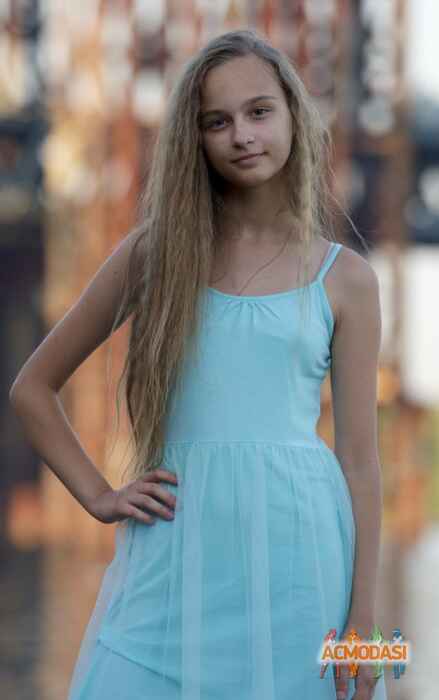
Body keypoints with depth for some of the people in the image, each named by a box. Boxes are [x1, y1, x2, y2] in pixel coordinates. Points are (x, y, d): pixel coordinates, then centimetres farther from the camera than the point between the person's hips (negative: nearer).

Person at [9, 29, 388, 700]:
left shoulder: (346, 279, 6)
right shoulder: (154, 254, 8)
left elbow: (360, 456, 4)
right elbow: (33, 387, 15)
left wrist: (363, 618, -1)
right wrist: (99, 497, 3)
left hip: (296, 545, 0)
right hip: (176, 551, 1)